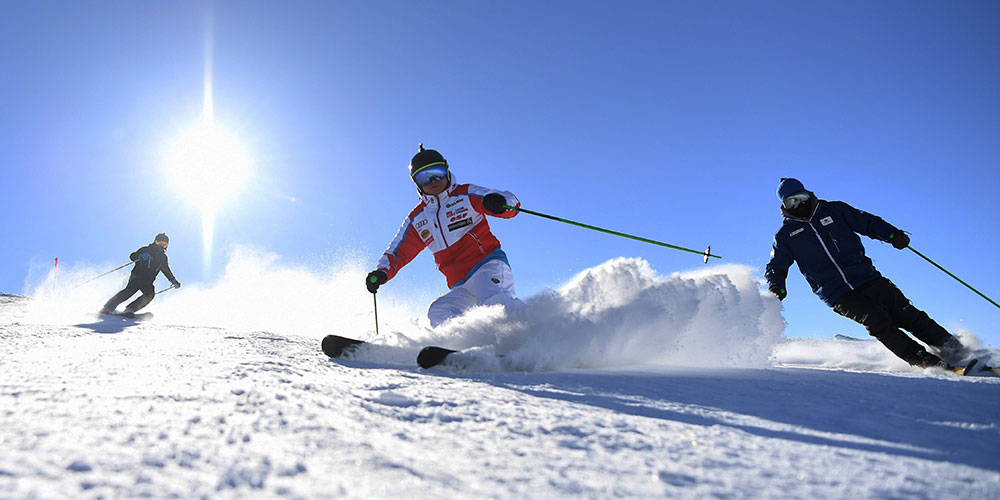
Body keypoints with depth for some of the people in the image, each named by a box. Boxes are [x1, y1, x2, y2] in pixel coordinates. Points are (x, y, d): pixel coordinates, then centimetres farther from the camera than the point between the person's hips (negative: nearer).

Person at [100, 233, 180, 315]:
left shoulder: (163, 258, 20)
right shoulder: (146, 250, 10)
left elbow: (167, 271, 28)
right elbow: (132, 256, 1)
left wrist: (174, 281, 20)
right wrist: (140, 256, -20)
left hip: (147, 282, 3)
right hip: (136, 276, -3)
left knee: (150, 294, -26)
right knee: (129, 291, -27)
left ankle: (130, 309, -30)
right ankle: (108, 308, -21)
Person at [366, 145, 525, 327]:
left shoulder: (465, 195, 7)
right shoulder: (417, 220, 19)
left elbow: (512, 202, -3)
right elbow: (398, 252, 20)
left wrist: (497, 203, -28)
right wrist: (382, 272, -1)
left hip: (488, 265, -4)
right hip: (461, 288, 5)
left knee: (495, 302, -34)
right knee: (438, 313, -23)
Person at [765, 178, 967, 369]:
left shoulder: (834, 210, 10)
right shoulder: (786, 235, 6)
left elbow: (868, 222, 11)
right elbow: (776, 267, 8)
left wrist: (892, 234, -7)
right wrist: (776, 286, -12)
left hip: (867, 279, 2)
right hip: (839, 295, -2)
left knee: (906, 314, -5)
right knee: (879, 322, -19)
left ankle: (953, 348, 9)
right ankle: (926, 361, -10)